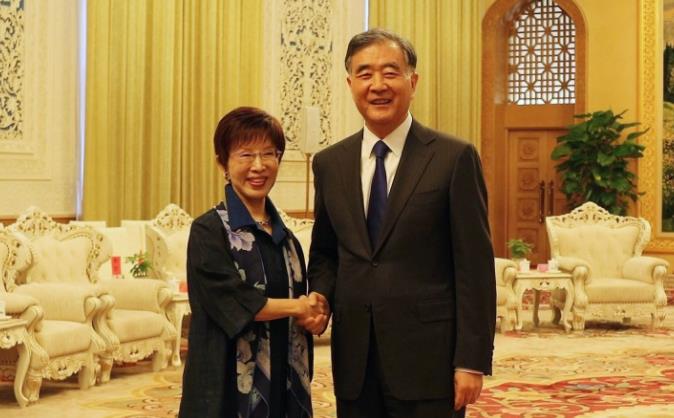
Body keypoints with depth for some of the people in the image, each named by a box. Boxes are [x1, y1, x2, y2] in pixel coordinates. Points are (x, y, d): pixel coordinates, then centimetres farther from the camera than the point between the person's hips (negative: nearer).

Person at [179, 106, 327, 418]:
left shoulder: (285, 237, 10)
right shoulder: (208, 231, -8)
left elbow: (300, 312, 12)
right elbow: (234, 303, -16)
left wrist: (312, 316, -10)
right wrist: (296, 307, -6)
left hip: (282, 385, 6)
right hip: (229, 386, -6)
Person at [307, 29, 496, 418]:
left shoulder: (455, 158, -5)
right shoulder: (329, 163, 9)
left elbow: (475, 267, -6)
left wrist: (472, 361, -10)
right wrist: (320, 297, -3)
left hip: (428, 359, -4)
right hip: (355, 360, 4)